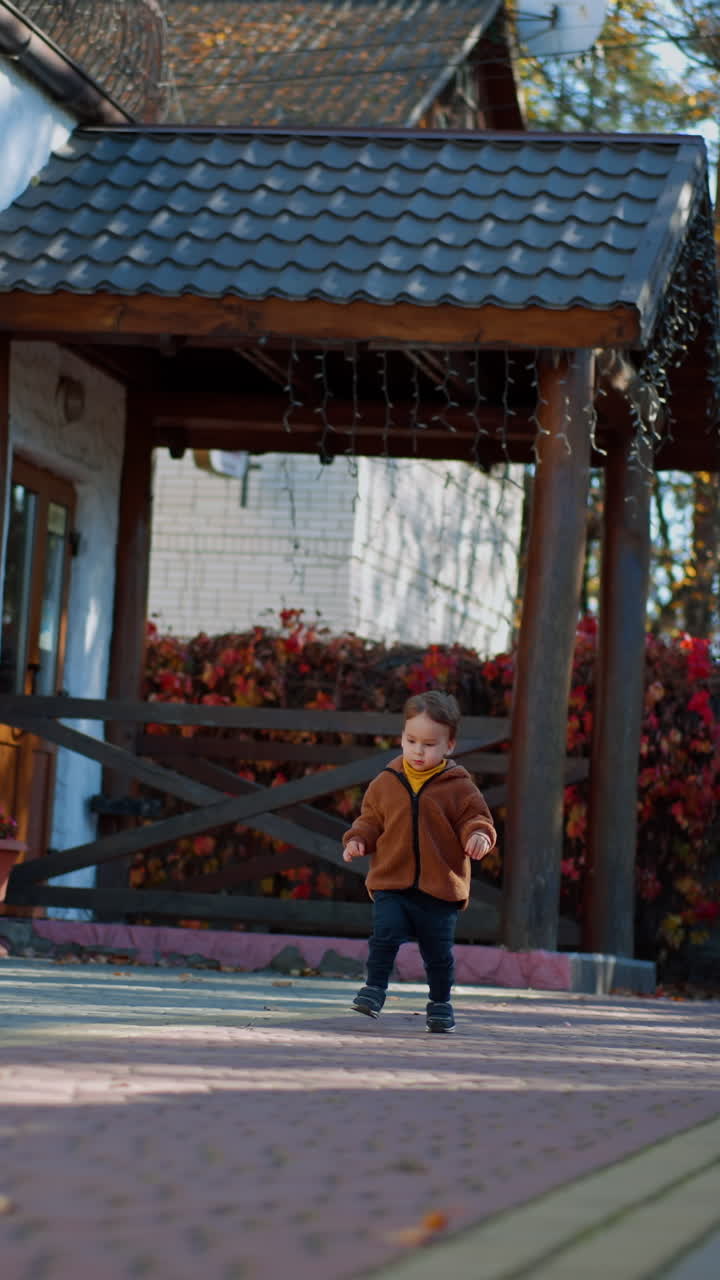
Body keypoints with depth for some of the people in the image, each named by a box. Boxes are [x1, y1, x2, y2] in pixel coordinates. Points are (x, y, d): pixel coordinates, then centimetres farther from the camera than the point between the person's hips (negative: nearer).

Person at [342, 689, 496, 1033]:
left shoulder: (458, 786, -2)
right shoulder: (386, 783, 4)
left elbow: (475, 818, 0)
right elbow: (370, 820, 14)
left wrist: (478, 835, -21)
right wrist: (357, 839, -4)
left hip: (440, 888, -1)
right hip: (391, 884, 1)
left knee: (438, 950, 7)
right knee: (385, 934, -17)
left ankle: (440, 1002, 25)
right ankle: (374, 989, -2)